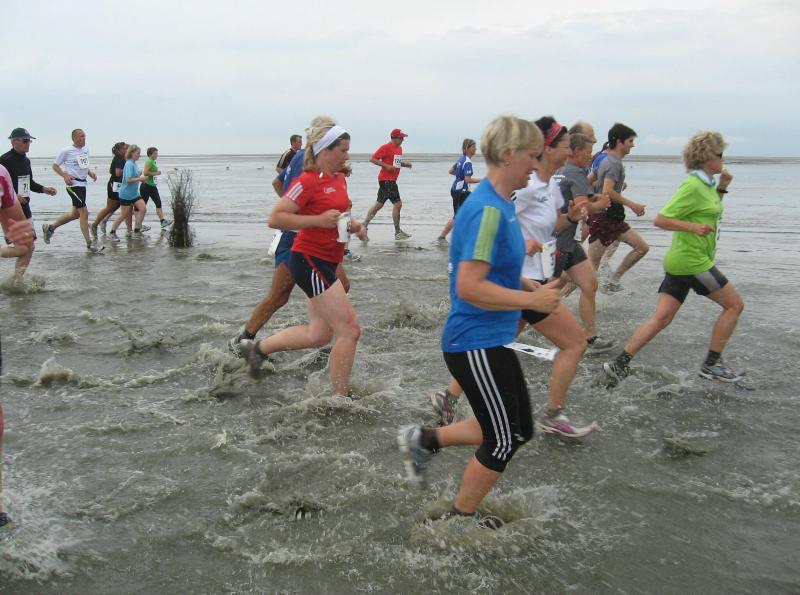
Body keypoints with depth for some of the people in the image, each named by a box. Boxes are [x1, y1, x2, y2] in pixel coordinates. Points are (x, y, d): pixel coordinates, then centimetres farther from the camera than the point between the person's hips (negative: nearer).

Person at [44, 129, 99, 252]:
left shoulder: (86, 150, 12)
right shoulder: (66, 151, -7)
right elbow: (55, 166, -1)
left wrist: (90, 173, 6)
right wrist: (65, 176, -17)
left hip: (82, 184, 8)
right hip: (73, 184, -8)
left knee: (75, 214, 15)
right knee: (84, 212, -10)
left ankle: (49, 228, 32)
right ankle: (89, 244, -4)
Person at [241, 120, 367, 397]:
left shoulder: (339, 179, 11)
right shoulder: (307, 182, -16)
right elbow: (275, 219, -20)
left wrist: (353, 225, 7)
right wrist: (318, 220, -25)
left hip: (326, 262, 10)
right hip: (310, 261, -10)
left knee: (319, 334, 16)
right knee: (349, 329, -8)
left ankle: (257, 347, 32)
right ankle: (341, 398, 3)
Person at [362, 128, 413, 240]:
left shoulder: (399, 148, 15)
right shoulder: (385, 147, -11)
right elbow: (372, 159, -12)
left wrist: (405, 164, 7)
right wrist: (386, 166, -21)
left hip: (392, 180, 9)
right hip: (386, 179, -9)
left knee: (379, 204, 11)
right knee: (397, 204, -7)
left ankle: (364, 226, 16)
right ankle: (398, 232, 0)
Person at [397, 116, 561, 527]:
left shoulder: (500, 205, 9)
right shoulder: (487, 210, -22)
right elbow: (469, 287, -28)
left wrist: (530, 288, 10)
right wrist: (532, 301, -21)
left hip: (491, 341, 10)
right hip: (475, 343, -10)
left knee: (518, 431, 18)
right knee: (503, 441, 4)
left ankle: (424, 440, 25)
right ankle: (460, 519, 23)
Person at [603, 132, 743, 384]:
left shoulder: (704, 183, 14)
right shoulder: (693, 186, -15)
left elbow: (709, 211, 32)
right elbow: (661, 220, -18)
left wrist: (722, 187, 18)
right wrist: (694, 227, -25)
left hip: (679, 260, 9)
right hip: (693, 262, -9)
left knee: (661, 317, 4)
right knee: (734, 304, 4)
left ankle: (620, 363, 0)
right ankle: (712, 364, 10)